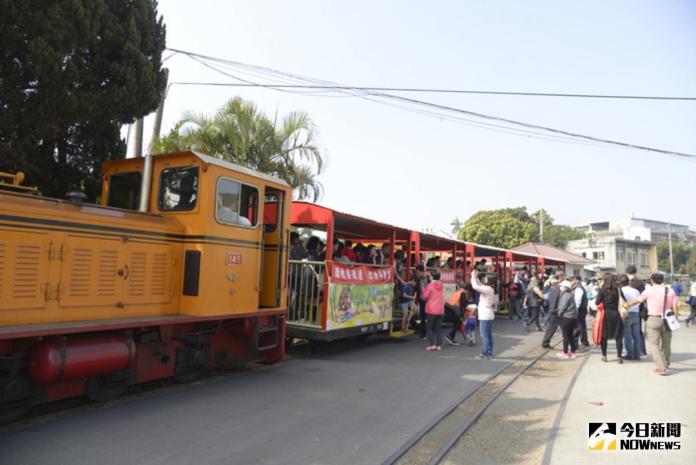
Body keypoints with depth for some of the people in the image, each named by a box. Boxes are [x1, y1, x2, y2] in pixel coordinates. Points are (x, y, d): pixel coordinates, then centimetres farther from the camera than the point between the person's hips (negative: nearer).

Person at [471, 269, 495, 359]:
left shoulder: (487, 289, -16)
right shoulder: (490, 289, 12)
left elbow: (476, 286, -27)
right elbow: (480, 285, 25)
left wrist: (473, 277, -15)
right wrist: (475, 277, 17)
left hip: (485, 316, -10)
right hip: (489, 315, 10)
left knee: (484, 335, -6)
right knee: (489, 335, 12)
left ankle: (485, 353, -4)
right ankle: (489, 352, 16)